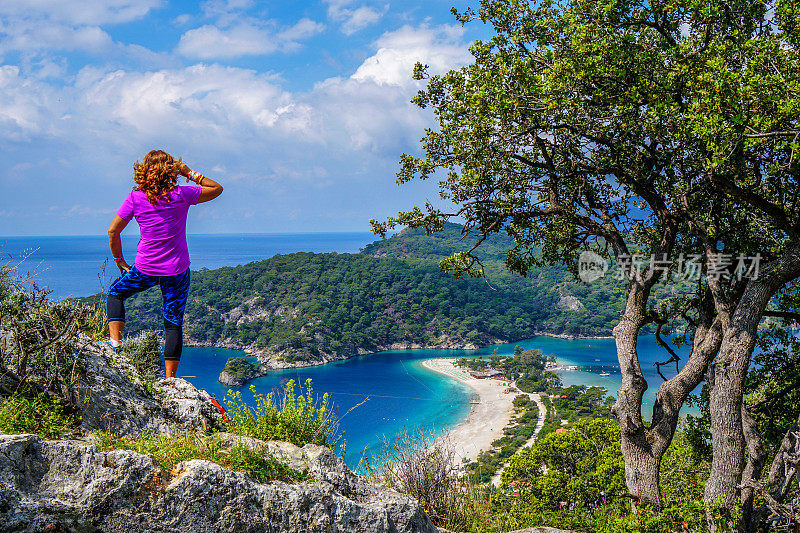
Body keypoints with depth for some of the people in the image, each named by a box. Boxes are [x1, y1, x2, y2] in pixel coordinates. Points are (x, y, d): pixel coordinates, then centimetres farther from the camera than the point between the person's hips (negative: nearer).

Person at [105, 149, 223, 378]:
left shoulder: (136, 198, -6)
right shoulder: (181, 195, -9)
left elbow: (113, 231, -1)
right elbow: (217, 189, 5)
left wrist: (119, 261, 11)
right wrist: (191, 174, 4)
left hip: (145, 269, 0)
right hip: (177, 271, 0)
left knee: (115, 293, 26)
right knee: (173, 323, 7)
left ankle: (115, 341, 11)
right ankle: (169, 378, 6)